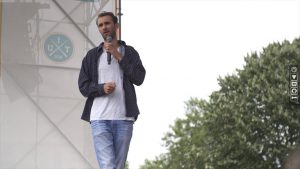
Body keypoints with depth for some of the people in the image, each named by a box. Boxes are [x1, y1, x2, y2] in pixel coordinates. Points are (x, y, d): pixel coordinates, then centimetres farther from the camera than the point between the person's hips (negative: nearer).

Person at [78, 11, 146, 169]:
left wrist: (119, 57, -6)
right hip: (99, 118, -1)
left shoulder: (129, 52, 14)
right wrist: (102, 88, -10)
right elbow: (83, 86, 9)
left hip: (124, 118, 1)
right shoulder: (92, 55, 14)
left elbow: (139, 78, -1)